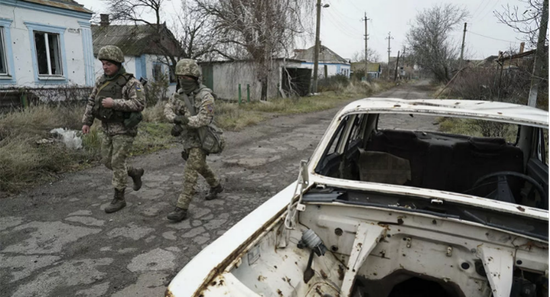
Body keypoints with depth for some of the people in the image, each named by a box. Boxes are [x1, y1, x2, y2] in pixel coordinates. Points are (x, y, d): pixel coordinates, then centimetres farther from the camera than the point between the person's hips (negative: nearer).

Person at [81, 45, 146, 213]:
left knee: (117, 163, -5)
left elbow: (139, 104, -25)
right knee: (107, 161, 11)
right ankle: (135, 173, 33)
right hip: (107, 129, 7)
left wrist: (114, 103, -29)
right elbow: (92, 102, 15)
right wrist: (86, 122, 9)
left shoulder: (131, 82, -15)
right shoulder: (101, 81, 6)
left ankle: (119, 199, 8)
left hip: (124, 129, -7)